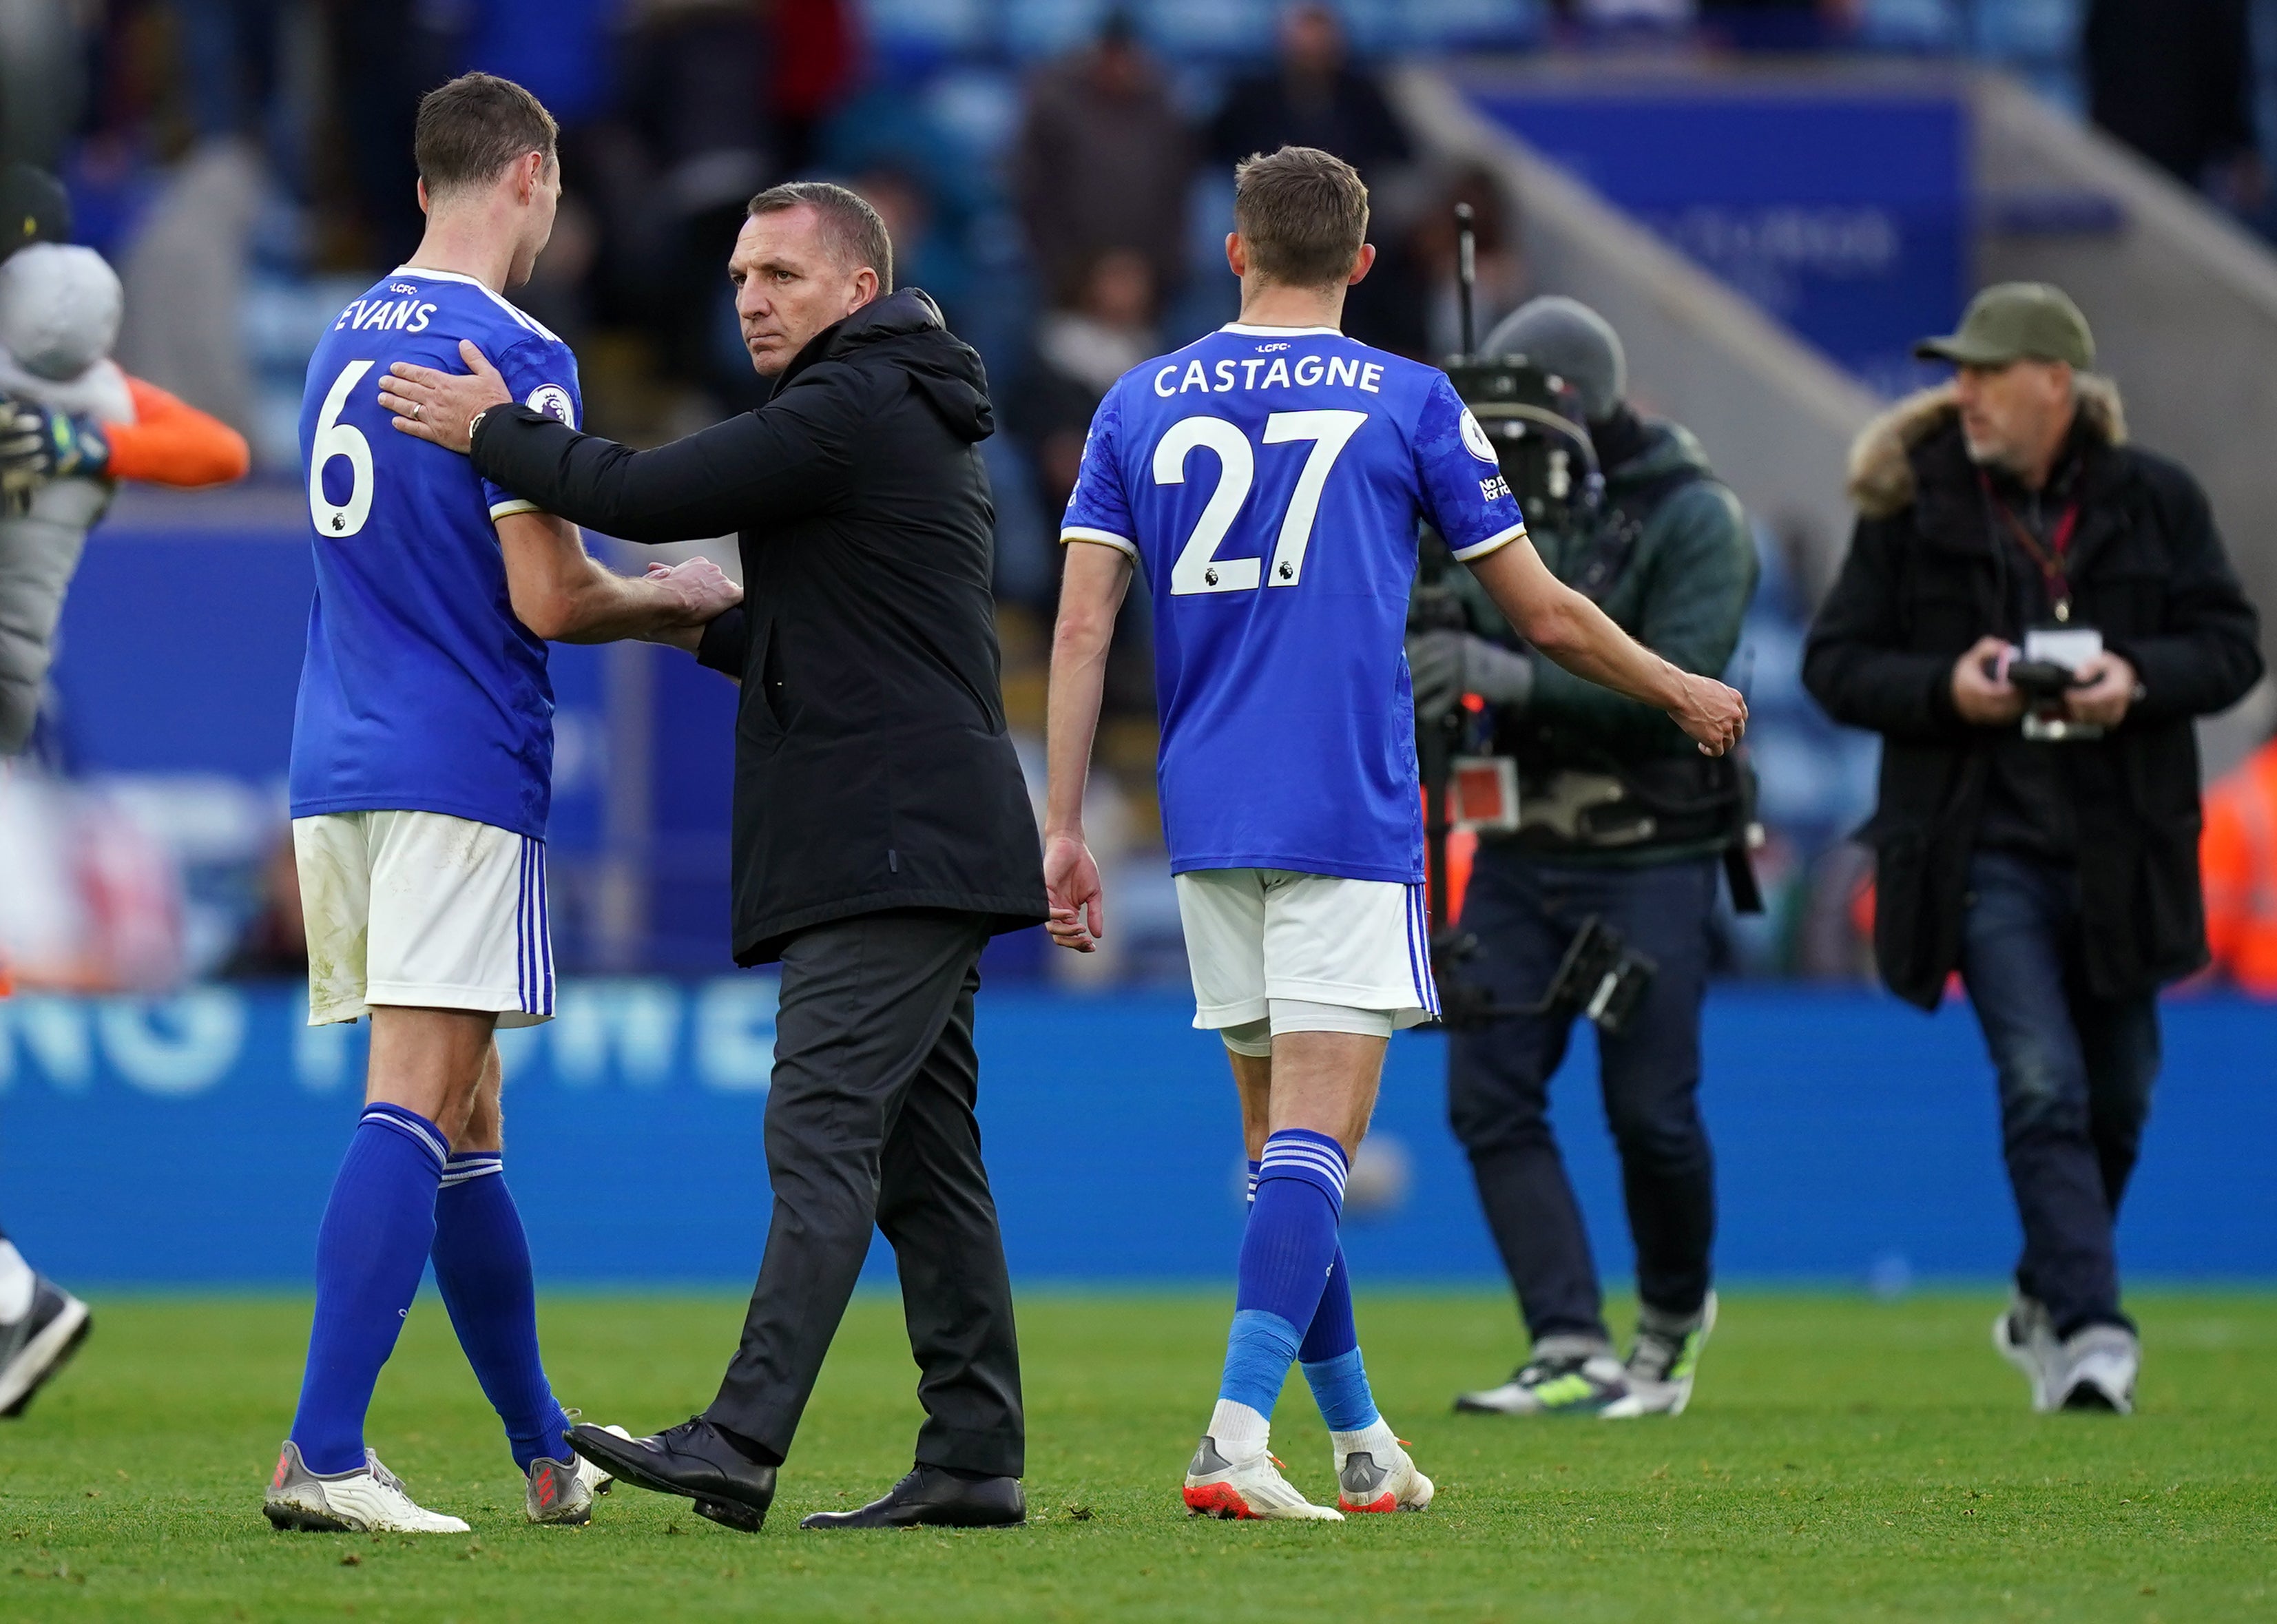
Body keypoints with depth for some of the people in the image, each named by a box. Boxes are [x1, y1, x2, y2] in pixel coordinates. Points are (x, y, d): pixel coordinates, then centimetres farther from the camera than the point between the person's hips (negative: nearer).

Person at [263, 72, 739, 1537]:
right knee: (418, 1112, -11)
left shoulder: (346, 342, 16)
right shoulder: (513, 358, -10)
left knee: (463, 1126, 13)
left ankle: (548, 1454, 23)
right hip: (459, 775, -8)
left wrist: (638, 599, 26)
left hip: (338, 767, 8)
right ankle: (322, 1455, -19)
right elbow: (548, 600, -14)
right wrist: (679, 602, 5)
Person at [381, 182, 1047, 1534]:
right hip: (916, 849, 11)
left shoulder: (854, 409, -11)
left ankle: (743, 1444, -23)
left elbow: (646, 496, -15)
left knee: (823, 1129, -16)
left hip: (892, 846, -11)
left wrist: (489, 430, -3)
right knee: (922, 1151, 9)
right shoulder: (916, 412, 24)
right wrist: (709, 622, 17)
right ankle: (974, 1459, 8)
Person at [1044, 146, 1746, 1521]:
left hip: (1208, 825, 4)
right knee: (1311, 1145, -9)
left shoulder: (1143, 404, 9)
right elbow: (1547, 614, 5)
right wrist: (1686, 694, 22)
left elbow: (1084, 625, 3)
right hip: (1348, 823, -4)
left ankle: (1362, 1447, 22)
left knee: (1280, 1138, 14)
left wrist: (1063, 826, 5)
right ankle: (1237, 1442, -24)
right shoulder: (1411, 403, 1)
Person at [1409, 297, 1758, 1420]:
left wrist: (1514, 677, -29)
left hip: (1651, 855, -5)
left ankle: (1674, 1314, 22)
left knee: (1651, 1110, -4)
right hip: (1522, 849, 5)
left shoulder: (1692, 520, -9)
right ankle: (1572, 1354, -6)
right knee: (1490, 1096, -6)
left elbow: (1674, 687, -19)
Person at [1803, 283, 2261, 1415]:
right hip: (1985, 845, -3)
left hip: (2120, 850, 3)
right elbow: (1834, 663, 2)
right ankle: (2089, 1331, -16)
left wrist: (2138, 680, -16)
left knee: (2119, 1096, 12)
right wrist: (1944, 689, -16)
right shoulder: (1913, 503, 0)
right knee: (2042, 1088, -15)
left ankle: (2045, 1302, 33)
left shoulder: (2154, 500, 3)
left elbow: (2231, 643, 4)